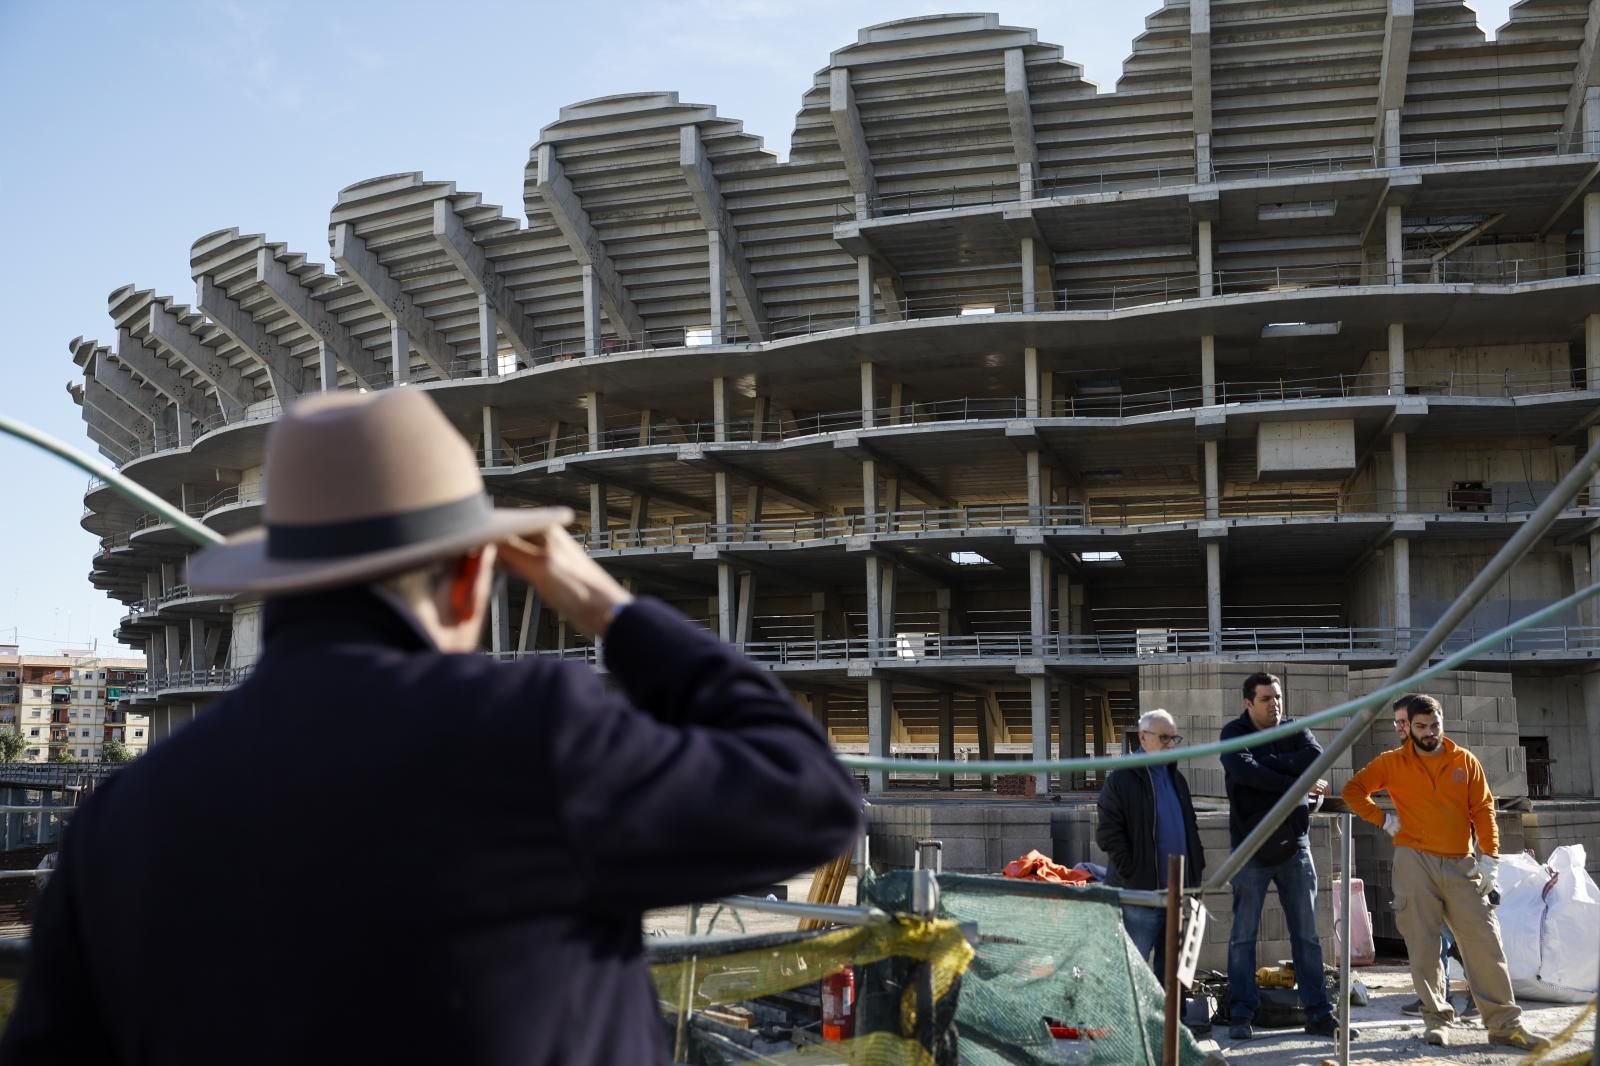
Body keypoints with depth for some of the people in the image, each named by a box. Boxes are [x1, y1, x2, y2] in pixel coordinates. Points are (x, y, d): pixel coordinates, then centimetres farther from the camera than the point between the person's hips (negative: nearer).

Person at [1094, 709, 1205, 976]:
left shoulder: (1176, 779, 17)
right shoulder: (1121, 779, -8)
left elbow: (1190, 828, 24)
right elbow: (1108, 834, -12)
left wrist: (1196, 869, 13)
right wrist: (1131, 874, -16)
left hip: (1174, 890, 7)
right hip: (1141, 892, -7)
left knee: (1169, 964, 14)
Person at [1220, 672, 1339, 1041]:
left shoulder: (1295, 730, 7)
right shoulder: (1234, 733, -3)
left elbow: (1316, 757, -14)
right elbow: (1245, 771, -22)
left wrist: (1270, 763, -16)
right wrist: (1300, 783, -18)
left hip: (1294, 844, 3)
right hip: (1251, 847, -3)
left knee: (1306, 934, 7)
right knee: (1243, 934, 2)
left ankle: (1319, 1014, 12)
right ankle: (1241, 1015, 8)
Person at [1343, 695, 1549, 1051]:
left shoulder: (1466, 761, 6)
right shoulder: (1392, 763, 2)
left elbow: (1483, 809, 4)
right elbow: (1353, 790, 4)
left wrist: (1490, 857, -3)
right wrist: (1383, 819, -4)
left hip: (1460, 864, 1)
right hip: (1415, 863, -1)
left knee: (1485, 942, -2)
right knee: (1422, 945, 0)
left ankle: (1505, 1023, 2)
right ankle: (1437, 1018, 10)